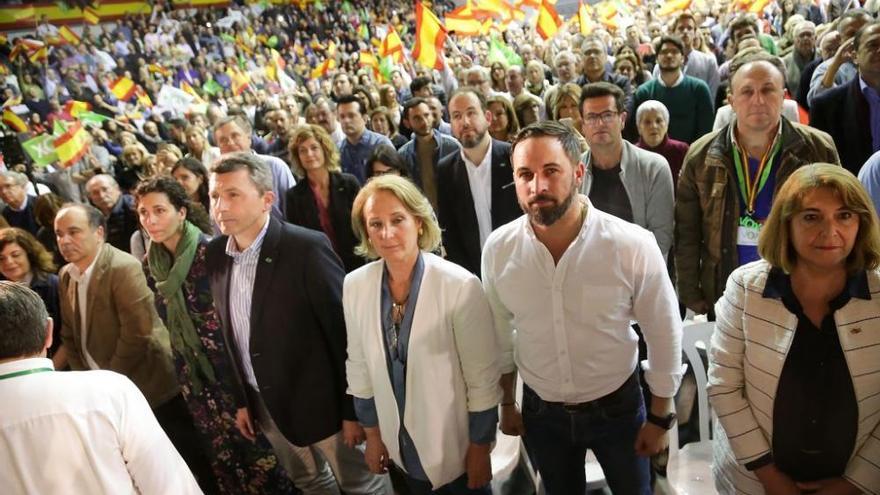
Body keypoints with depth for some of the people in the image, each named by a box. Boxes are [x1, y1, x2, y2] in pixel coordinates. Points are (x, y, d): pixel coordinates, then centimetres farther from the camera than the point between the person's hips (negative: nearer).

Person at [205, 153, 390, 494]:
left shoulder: (307, 248, -22)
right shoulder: (216, 255, -2)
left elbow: (345, 329, -19)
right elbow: (229, 334, 7)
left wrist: (353, 409, -15)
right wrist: (242, 399, 11)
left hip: (321, 400, -6)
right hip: (265, 404, 6)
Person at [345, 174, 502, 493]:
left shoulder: (460, 286, -22)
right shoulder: (354, 285, -9)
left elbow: (483, 378, -15)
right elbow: (359, 367, 3)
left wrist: (480, 448, -8)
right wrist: (373, 434, 9)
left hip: (456, 445, -3)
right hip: (401, 445, 4)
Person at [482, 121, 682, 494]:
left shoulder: (633, 246, -23)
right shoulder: (498, 249, -15)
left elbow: (664, 336, -9)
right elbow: (499, 333, 0)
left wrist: (660, 418, -1)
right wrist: (506, 403, 10)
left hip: (617, 407, -1)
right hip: (540, 411, 2)